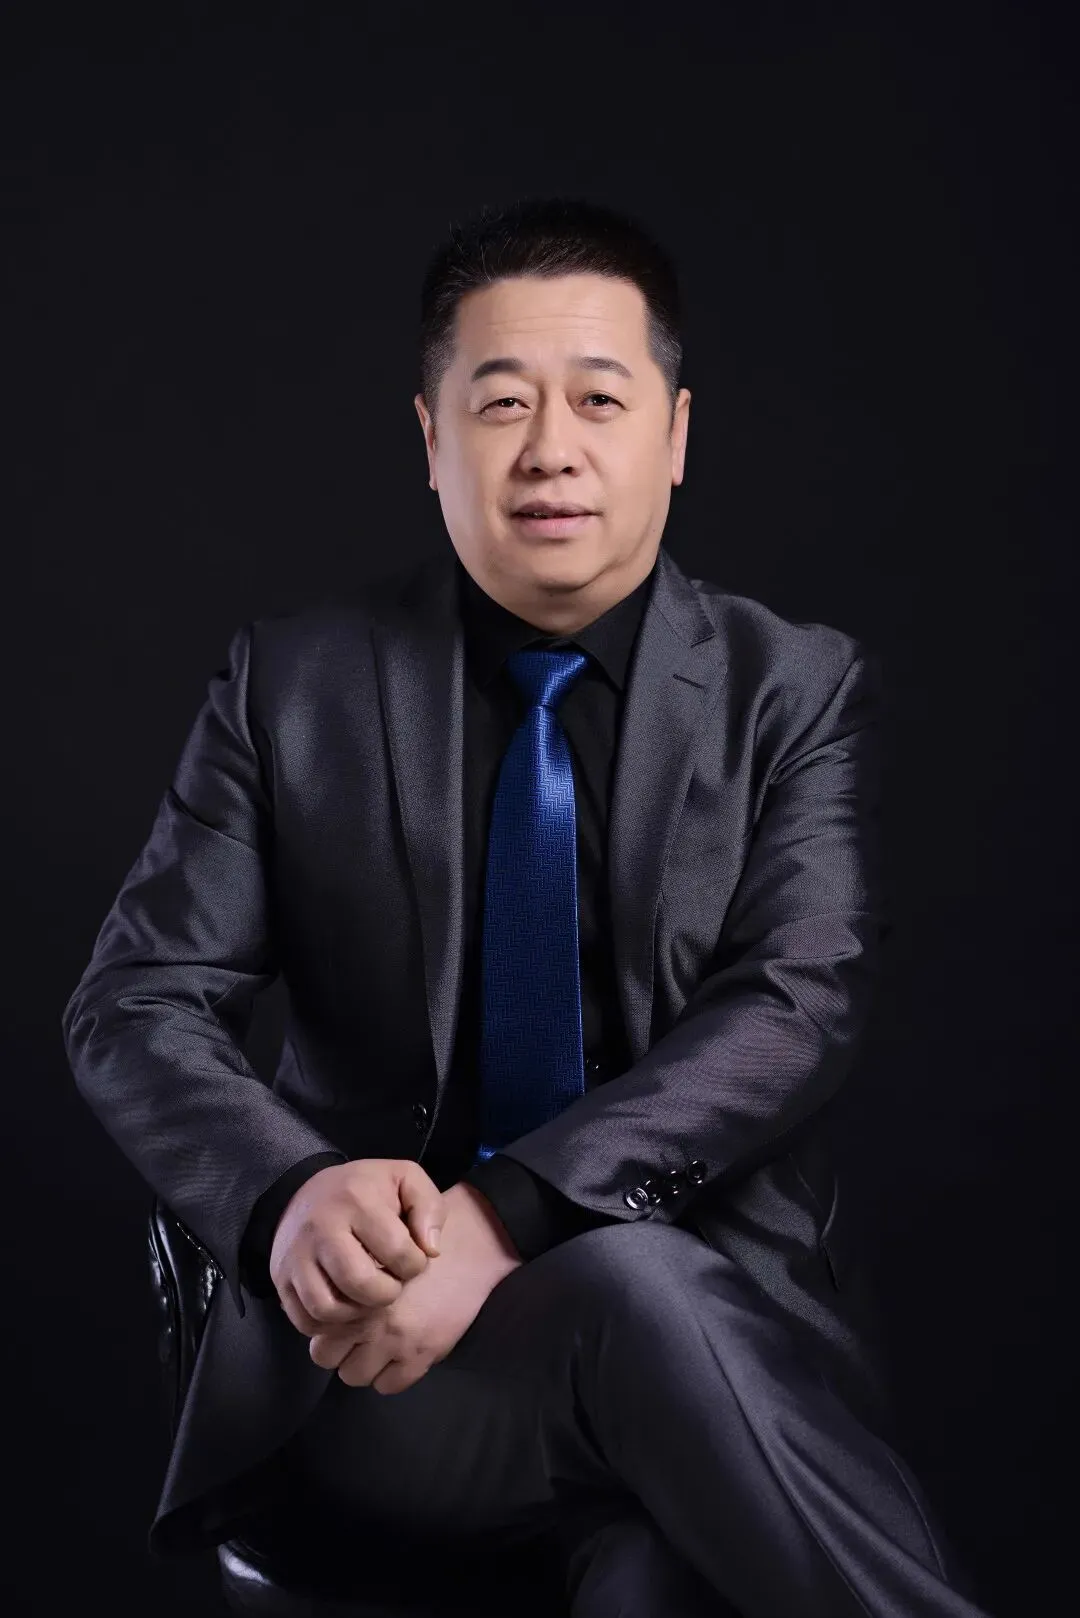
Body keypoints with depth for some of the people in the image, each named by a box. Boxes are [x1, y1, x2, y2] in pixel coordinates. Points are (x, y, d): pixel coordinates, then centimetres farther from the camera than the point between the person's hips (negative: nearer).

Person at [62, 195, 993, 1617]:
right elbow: (136, 1007, 1)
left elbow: (797, 1009, -9)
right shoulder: (293, 685, 6)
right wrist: (291, 1194, -22)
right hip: (373, 1354, 1)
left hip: (725, 1314, 0)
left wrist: (502, 1219, -24)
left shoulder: (800, 690, 4)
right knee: (633, 1288, -34)